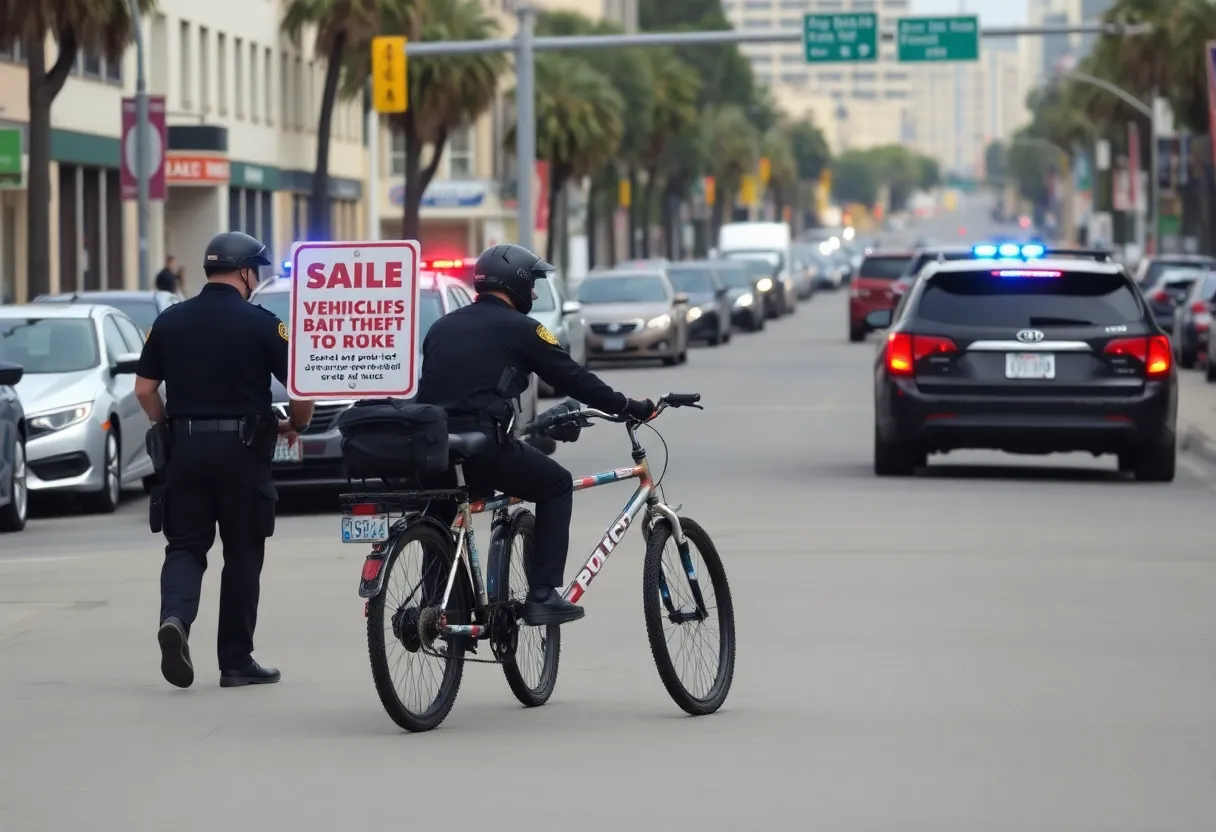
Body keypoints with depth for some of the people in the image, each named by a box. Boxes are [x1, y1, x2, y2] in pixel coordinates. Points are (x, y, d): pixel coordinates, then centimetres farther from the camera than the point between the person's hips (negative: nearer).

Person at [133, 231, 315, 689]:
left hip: (184, 447, 3)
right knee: (242, 554, 7)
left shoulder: (170, 321, 5)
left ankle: (175, 617, -20)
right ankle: (236, 662, 11)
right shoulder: (261, 324, -7)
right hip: (242, 449, -3)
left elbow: (144, 389, 5)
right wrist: (295, 425, 11)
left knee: (185, 546, 9)